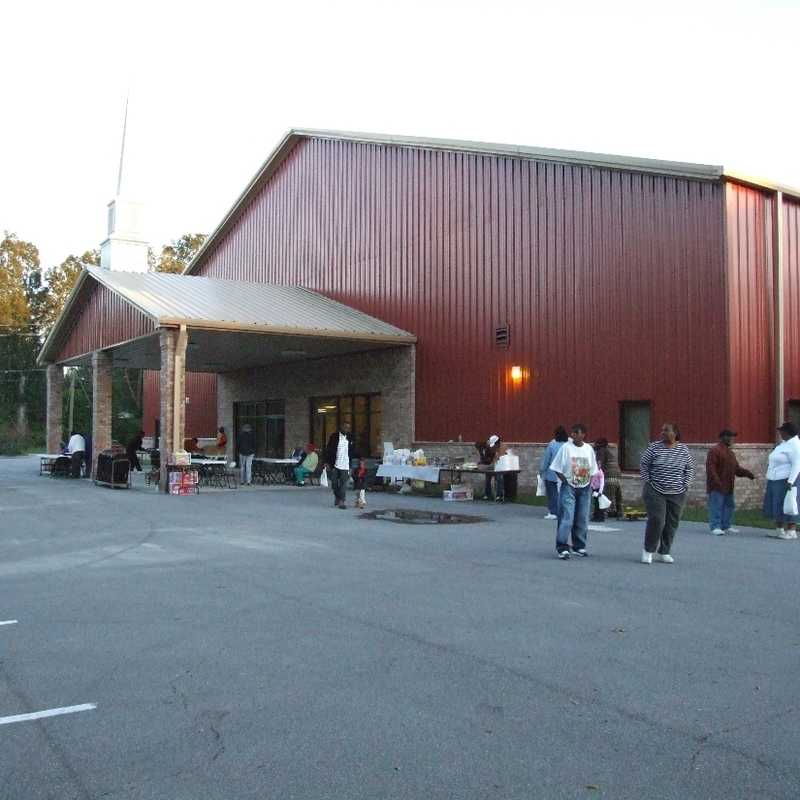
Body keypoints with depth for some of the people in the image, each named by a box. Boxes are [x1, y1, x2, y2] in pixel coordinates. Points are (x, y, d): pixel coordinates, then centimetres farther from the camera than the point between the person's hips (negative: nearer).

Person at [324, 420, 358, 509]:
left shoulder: (350, 437, 6)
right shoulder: (334, 436, -2)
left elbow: (353, 451, 14)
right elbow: (328, 450, -1)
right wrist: (327, 462, -6)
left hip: (345, 465, 1)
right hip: (334, 465, 0)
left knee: (343, 484, -6)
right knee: (334, 484, 10)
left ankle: (342, 501, -5)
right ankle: (337, 497, 31)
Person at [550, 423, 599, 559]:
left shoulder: (589, 449, 5)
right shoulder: (566, 448, -7)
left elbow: (592, 470, 14)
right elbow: (557, 468, -5)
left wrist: (588, 484, 2)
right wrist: (565, 481, -12)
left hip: (585, 488, 4)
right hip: (569, 487, -4)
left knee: (582, 519, 9)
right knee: (566, 517, -11)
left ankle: (579, 547, 20)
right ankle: (562, 548, -9)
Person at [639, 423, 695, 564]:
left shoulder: (683, 449, 2)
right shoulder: (655, 447, -3)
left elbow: (690, 467, 11)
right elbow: (643, 464, 4)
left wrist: (685, 485, 4)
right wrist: (647, 482, -1)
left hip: (677, 494, 3)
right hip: (655, 492, -3)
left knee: (672, 524, 5)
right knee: (656, 520, -11)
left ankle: (663, 552, 18)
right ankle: (648, 550, 6)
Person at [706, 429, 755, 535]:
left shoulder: (730, 452, 19)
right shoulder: (714, 450, -10)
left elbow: (736, 468, 22)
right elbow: (710, 468, -18)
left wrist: (748, 473, 7)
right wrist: (717, 481, -26)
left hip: (728, 487, 9)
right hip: (717, 487, -9)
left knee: (729, 506, 12)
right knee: (716, 506, -8)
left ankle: (726, 526, 21)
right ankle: (715, 527, -3)